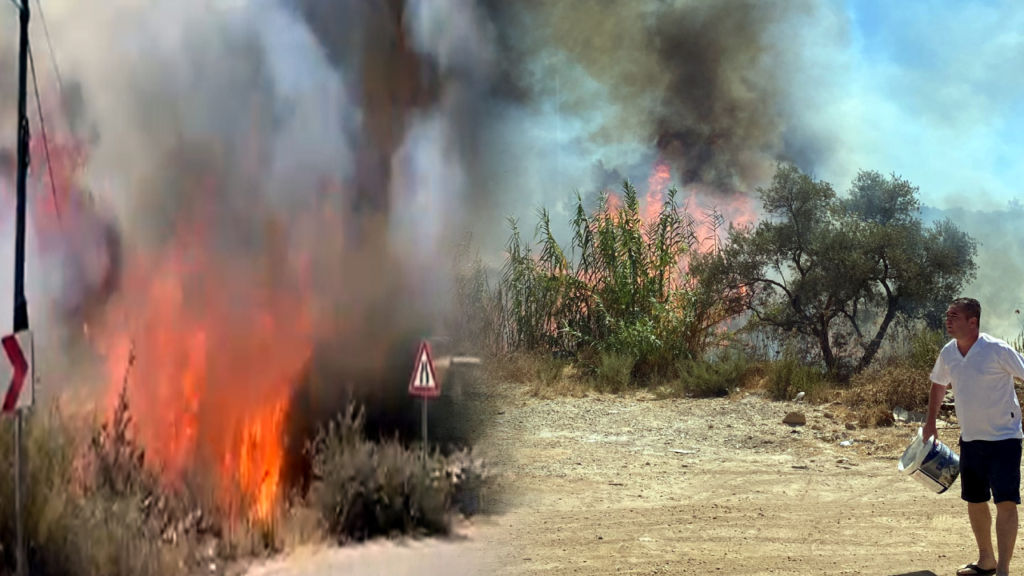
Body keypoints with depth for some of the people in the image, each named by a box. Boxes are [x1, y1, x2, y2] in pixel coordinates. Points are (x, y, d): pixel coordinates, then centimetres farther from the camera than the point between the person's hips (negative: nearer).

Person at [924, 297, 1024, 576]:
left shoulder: (998, 350, -19)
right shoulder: (948, 352, 0)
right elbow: (939, 383, 18)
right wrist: (931, 421, 20)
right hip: (970, 438, 6)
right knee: (975, 500, 15)